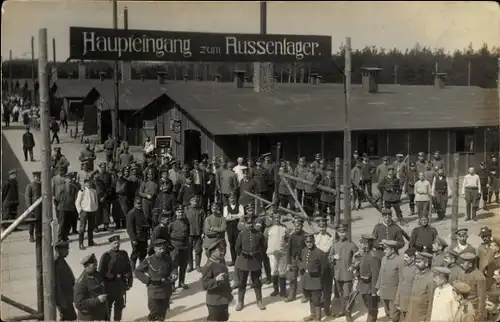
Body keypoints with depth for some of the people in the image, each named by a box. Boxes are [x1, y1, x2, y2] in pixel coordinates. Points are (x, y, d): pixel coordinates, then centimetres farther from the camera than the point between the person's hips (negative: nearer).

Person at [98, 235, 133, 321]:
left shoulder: (124, 254, 3)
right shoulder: (106, 256, -10)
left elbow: (129, 268, 8)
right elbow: (101, 272, -12)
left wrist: (129, 281, 4)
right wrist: (113, 277, -16)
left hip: (121, 284, 5)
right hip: (110, 285, -4)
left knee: (120, 305, 16)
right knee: (107, 306, 5)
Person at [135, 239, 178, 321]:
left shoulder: (167, 258, -1)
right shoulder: (148, 261, -11)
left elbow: (173, 268, 11)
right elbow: (137, 272, -5)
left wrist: (173, 275, -11)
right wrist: (147, 279, -15)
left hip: (166, 291, 4)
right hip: (154, 291, -4)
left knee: (162, 314, 16)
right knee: (154, 314, -1)